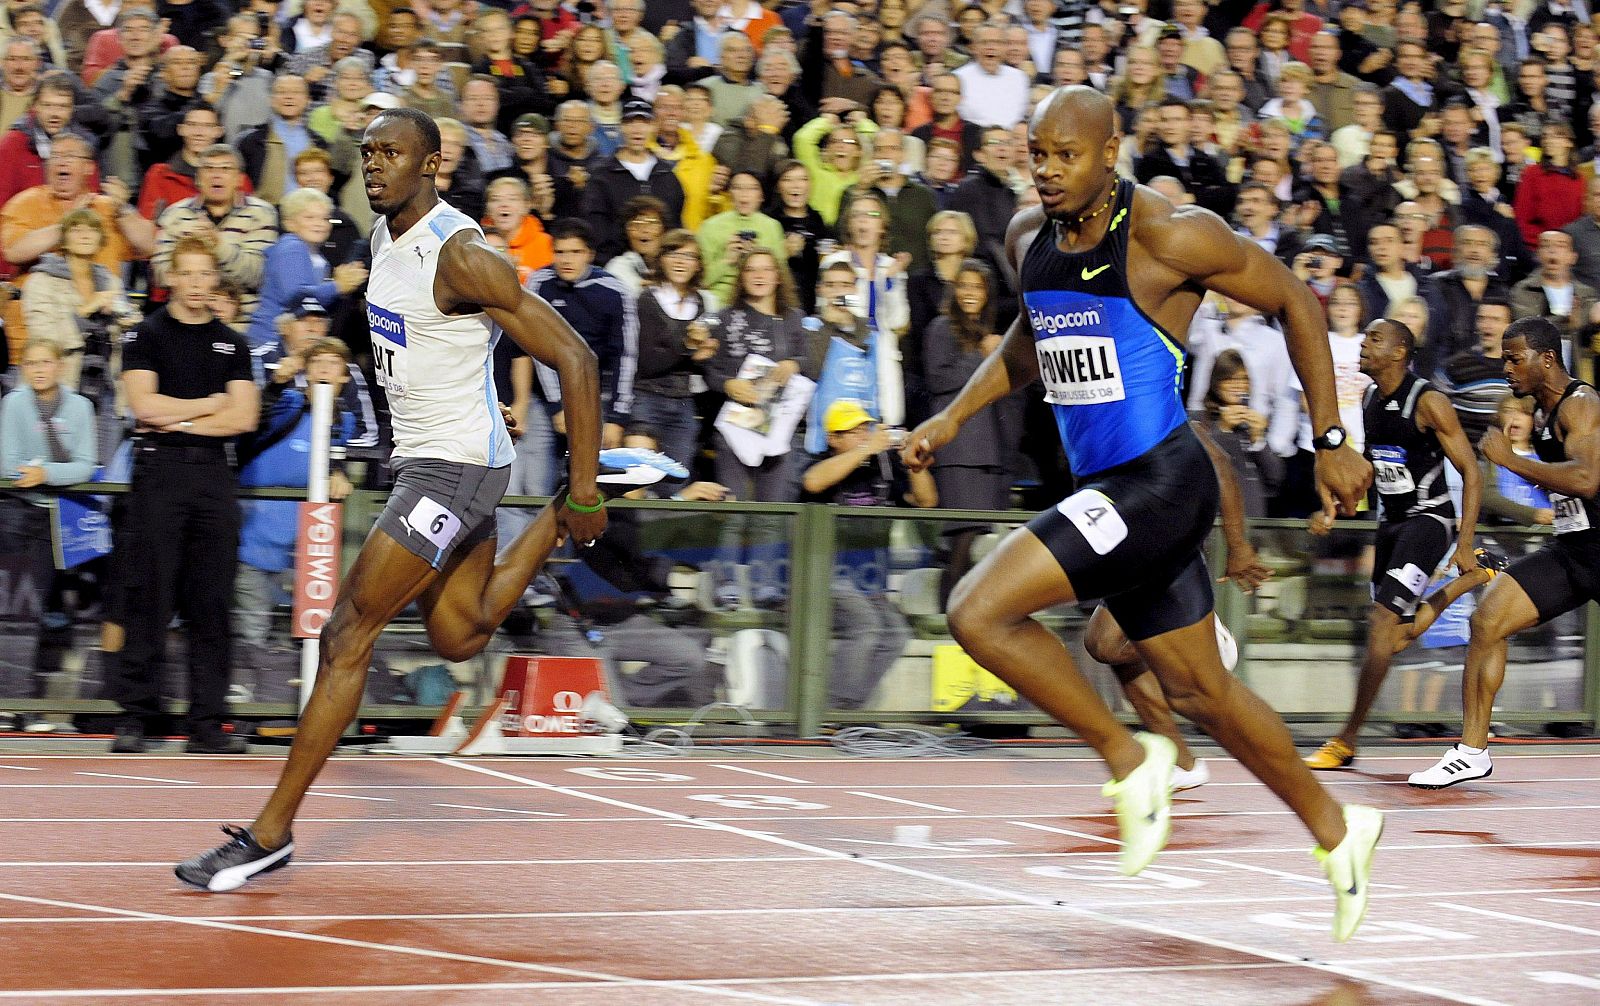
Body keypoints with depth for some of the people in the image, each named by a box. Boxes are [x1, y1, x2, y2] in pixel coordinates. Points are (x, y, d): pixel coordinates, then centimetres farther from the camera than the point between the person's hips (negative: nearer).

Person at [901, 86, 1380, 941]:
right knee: (1199, 692, 17)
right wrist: (954, 416, 12)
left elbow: (1295, 302, -6)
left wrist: (1331, 443, -5)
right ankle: (1336, 832, 34)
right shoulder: (1028, 238, 5)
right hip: (1105, 487, 8)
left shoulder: (1171, 236, -16)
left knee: (978, 612, -19)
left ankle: (1129, 759, -3)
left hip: (1161, 482, -8)